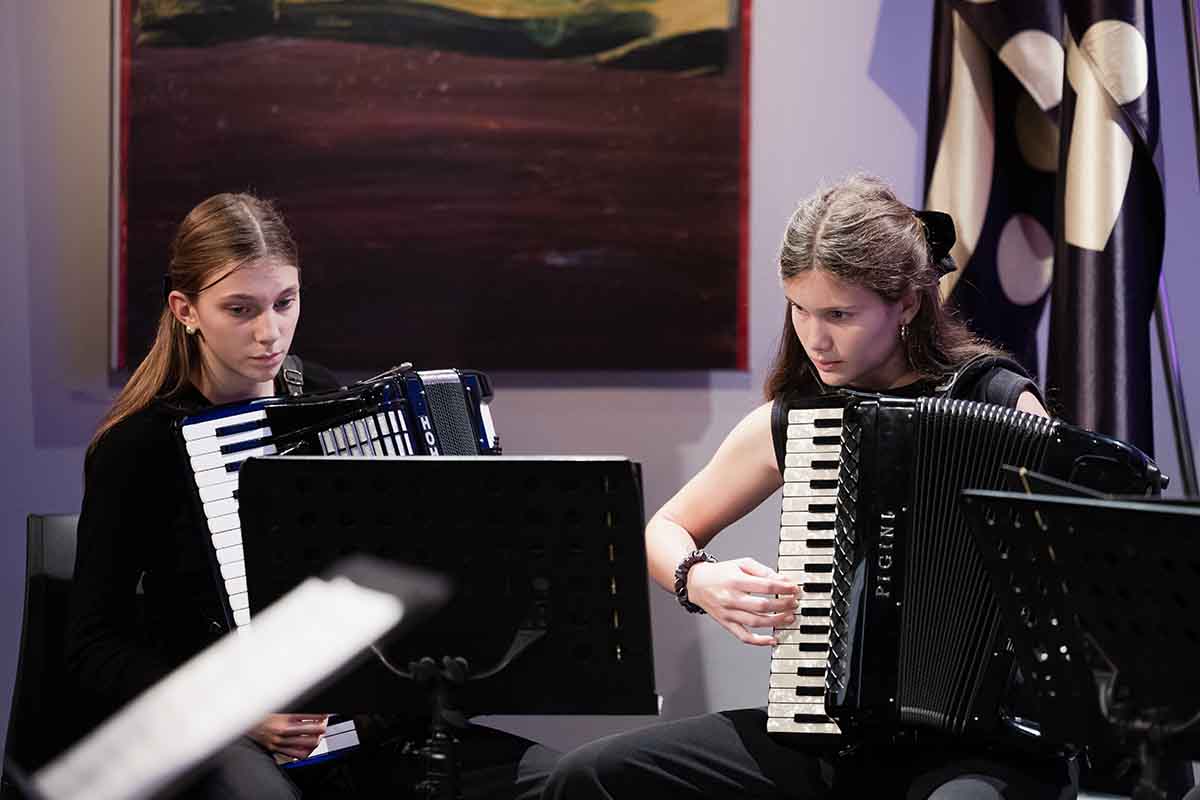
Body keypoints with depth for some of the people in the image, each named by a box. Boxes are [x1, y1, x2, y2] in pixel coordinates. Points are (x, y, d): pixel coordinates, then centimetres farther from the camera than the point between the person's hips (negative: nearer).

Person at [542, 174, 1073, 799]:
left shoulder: (999, 403, -4)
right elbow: (665, 531, 19)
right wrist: (699, 580, -2)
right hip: (825, 738, 4)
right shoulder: (789, 420, 7)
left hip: (979, 747, -4)